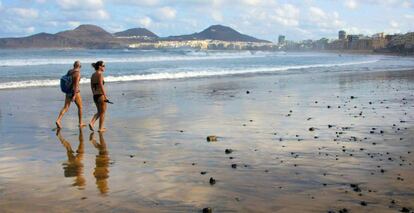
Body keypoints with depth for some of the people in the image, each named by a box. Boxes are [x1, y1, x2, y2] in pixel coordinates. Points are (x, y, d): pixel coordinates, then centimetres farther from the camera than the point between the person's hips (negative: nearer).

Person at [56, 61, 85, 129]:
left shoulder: (69, 71, 7)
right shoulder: (78, 73, -15)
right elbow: (76, 84, -21)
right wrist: (74, 96, -23)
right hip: (75, 92, -6)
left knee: (65, 107, 3)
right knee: (80, 107, 11)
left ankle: (58, 120, -15)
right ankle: (80, 123, 19)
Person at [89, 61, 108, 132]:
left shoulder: (93, 75, 11)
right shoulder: (100, 74, -14)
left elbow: (92, 87, 14)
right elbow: (101, 86, -19)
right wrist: (105, 96, -17)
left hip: (95, 96, 8)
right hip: (100, 95, -8)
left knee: (99, 112, 20)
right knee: (102, 112, 7)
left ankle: (91, 123, 3)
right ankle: (100, 128, 12)